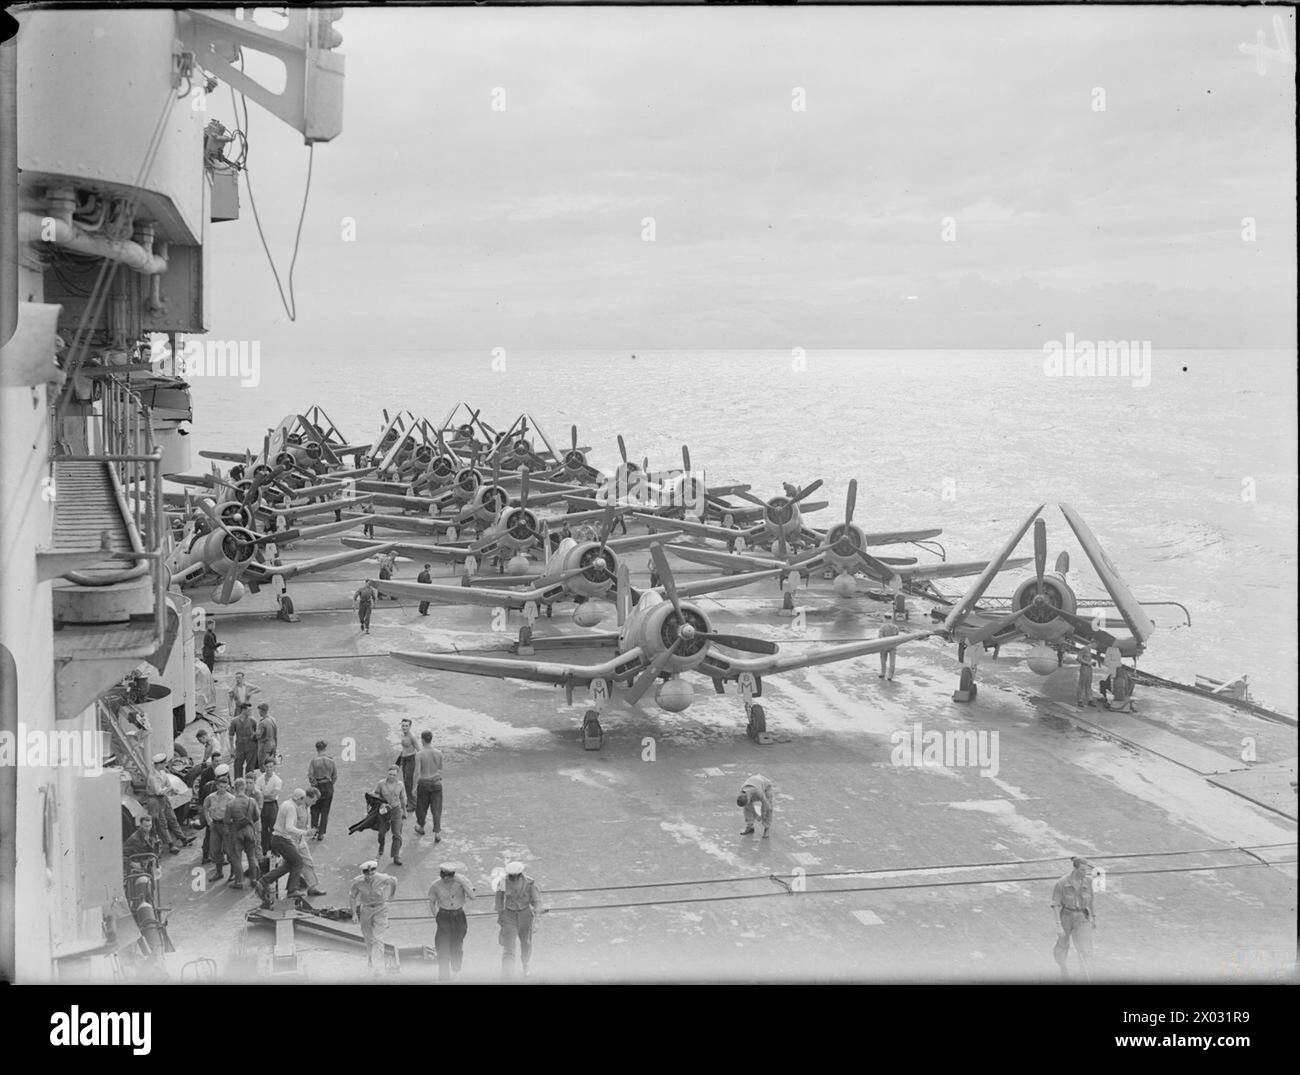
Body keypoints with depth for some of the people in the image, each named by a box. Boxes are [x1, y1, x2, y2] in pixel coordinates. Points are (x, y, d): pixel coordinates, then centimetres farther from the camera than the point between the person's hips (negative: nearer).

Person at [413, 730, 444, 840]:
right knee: (436, 809, 5)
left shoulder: (419, 755, -15)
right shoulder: (439, 753, -4)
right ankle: (437, 833, -2)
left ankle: (421, 827, 39)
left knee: (422, 807, 19)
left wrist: (414, 786, -10)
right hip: (436, 783, 2)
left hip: (424, 783, -2)